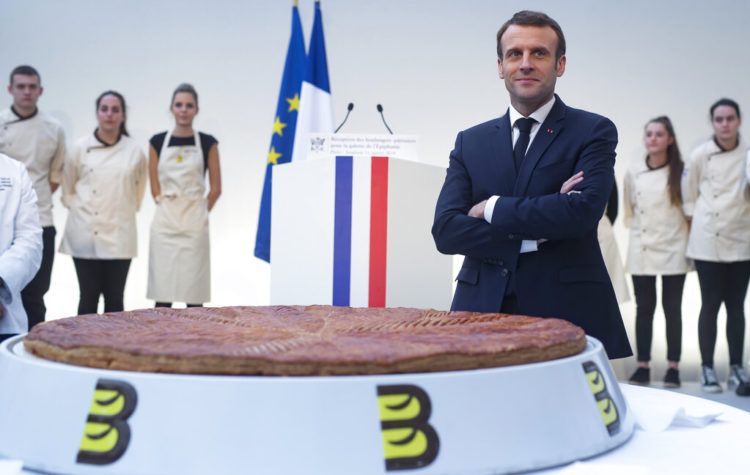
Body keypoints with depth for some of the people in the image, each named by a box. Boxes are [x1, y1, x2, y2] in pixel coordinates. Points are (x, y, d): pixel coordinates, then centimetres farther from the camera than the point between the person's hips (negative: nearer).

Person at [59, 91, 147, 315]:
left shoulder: (135, 151, 0)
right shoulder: (80, 148, -1)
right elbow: (67, 190, 9)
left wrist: (125, 210, 9)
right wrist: (81, 210, 3)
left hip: (119, 235, 1)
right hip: (86, 234, -1)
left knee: (115, 298, 6)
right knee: (89, 296, 3)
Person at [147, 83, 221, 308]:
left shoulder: (207, 143, 2)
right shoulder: (158, 142, 5)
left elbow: (215, 188, 5)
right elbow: (155, 187, 7)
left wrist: (199, 213, 7)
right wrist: (169, 210, 5)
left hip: (194, 224, -1)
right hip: (165, 222, 1)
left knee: (194, 290, 1)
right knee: (162, 289, 2)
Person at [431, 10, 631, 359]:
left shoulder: (594, 132, 2)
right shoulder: (470, 141, 10)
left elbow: (583, 211, -15)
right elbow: (445, 231, -1)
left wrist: (493, 208, -7)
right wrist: (534, 234, -11)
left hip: (566, 313, -2)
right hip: (483, 311, 2)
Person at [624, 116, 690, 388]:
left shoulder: (681, 170, -3)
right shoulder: (633, 171, 4)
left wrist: (688, 242, -4)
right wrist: (636, 233, 6)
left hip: (673, 250, -2)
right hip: (641, 251, 2)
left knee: (672, 308, 4)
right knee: (644, 308, 6)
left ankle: (673, 366, 11)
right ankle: (643, 365, 13)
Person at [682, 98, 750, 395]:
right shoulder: (700, 155, -5)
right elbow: (688, 196, 3)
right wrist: (696, 226, 2)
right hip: (708, 242, -2)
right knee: (710, 305, -1)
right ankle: (707, 368, 8)